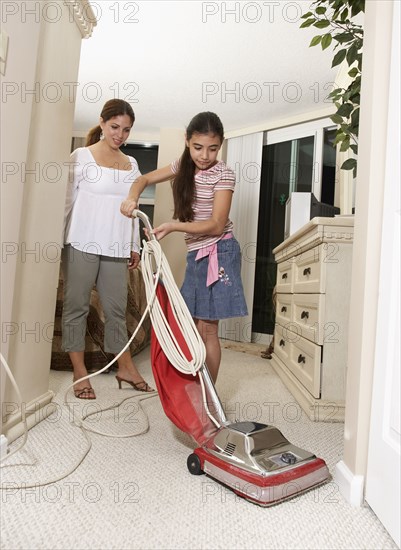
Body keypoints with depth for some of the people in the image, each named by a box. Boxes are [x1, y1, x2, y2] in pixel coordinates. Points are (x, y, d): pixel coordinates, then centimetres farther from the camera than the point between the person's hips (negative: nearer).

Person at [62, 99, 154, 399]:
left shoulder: (131, 164, 13)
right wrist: (60, 242, -5)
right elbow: (68, 202, -2)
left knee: (117, 308, 9)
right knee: (77, 306, 2)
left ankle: (126, 367, 18)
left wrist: (134, 246, 14)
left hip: (115, 248, 4)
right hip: (82, 244, -4)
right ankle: (80, 372, 12)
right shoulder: (81, 156, 0)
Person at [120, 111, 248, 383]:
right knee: (193, 326, 10)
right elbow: (145, 179, 16)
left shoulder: (223, 174, -11)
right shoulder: (183, 166, 9)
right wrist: (133, 197, -6)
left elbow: (217, 225, -17)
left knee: (207, 329, -5)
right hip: (196, 253, 7)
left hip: (218, 253, -7)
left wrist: (173, 226, -25)